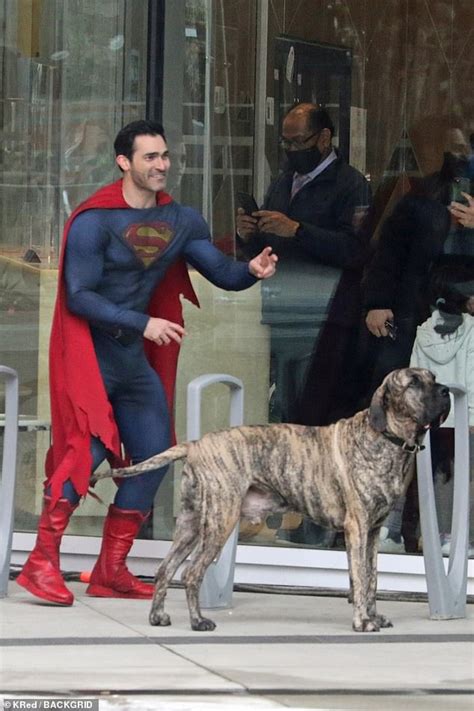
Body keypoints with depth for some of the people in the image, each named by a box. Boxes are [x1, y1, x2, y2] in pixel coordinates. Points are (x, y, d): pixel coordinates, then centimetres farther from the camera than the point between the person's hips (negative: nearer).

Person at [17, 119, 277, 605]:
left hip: (136, 358, 7)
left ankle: (111, 571, 13)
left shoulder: (180, 221, 6)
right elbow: (79, 296, -17)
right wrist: (143, 323, -23)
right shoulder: (95, 222, -14)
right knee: (88, 450, -19)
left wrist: (252, 271, -18)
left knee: (155, 458, 5)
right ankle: (42, 563, -14)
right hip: (90, 353, -7)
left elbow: (220, 272, 4)